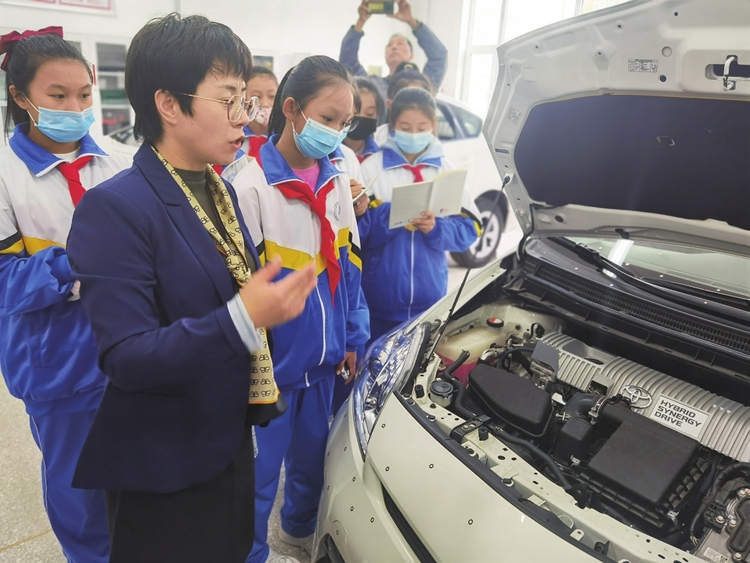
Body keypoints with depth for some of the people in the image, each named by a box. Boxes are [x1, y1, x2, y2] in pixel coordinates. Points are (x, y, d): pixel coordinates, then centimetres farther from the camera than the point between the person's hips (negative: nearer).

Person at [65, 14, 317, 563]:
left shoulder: (221, 192, 5)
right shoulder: (115, 208, -21)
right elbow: (125, 358, -26)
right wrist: (241, 318, -37)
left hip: (230, 443, 7)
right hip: (162, 469, -7)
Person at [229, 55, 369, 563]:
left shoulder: (338, 182, 4)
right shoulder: (251, 187, -15)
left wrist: (353, 339, 9)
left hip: (323, 354, 6)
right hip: (275, 359, -6)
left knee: (312, 449, 23)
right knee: (261, 464, 11)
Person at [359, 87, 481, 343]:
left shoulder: (446, 170, 4)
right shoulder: (371, 167, -4)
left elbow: (469, 228, 2)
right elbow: (356, 228, -10)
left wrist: (436, 229, -16)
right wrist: (390, 214, -25)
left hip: (430, 296, 3)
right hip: (380, 298, -2)